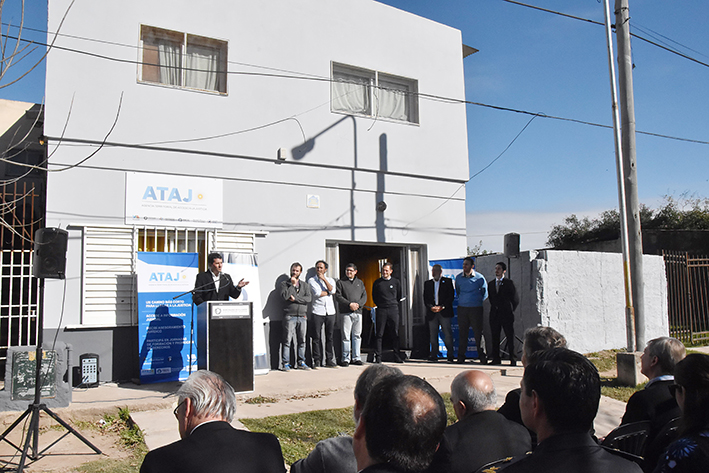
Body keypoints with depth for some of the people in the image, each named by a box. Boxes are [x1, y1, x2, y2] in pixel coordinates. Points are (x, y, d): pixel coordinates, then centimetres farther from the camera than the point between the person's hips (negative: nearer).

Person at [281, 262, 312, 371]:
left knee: (302, 341, 6)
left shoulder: (305, 285, 16)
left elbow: (309, 298, 0)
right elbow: (285, 296, -11)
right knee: (287, 340, -6)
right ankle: (286, 363, -1)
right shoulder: (285, 284, 7)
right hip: (290, 316, -3)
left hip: (302, 316, 3)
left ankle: (301, 362, 15)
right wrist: (293, 285, -6)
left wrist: (295, 298, -9)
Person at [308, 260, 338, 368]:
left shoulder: (330, 280, 16)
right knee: (316, 337, -3)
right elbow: (317, 293, -9)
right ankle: (317, 360, 3)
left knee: (330, 337, 4)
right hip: (317, 312, -3)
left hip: (330, 312, 3)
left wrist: (324, 279, -4)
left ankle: (329, 360, 11)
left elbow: (332, 290, -5)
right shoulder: (311, 280, 6)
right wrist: (329, 292, 1)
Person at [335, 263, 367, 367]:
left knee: (357, 335, 6)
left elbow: (364, 296, 12)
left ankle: (356, 357, 12)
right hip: (346, 312, -3)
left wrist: (358, 304, -7)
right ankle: (346, 358, 1)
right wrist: (350, 304, -13)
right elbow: (338, 296, -3)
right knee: (346, 336, -5)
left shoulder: (360, 282, 18)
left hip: (358, 312, 3)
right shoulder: (341, 282, 7)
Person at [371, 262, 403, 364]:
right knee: (379, 334, -2)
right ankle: (378, 357, 1)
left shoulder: (396, 282, 9)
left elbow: (399, 296, 16)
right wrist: (379, 305, 8)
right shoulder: (377, 282, 6)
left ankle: (397, 357, 8)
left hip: (393, 310, 1)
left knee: (395, 334, 3)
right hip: (381, 310, -1)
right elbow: (374, 296, 13)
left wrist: (394, 304, 11)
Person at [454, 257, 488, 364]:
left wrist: (478, 302, 8)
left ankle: (482, 356, 5)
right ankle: (461, 357, 9)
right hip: (462, 308, 2)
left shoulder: (479, 278, -2)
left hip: (476, 308, -2)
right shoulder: (458, 278, 6)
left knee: (478, 333, -3)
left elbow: (485, 294, 9)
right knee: (462, 333, 3)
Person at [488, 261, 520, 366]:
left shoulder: (509, 283, -1)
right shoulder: (491, 283, 12)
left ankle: (513, 360, 5)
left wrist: (511, 310, 2)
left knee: (510, 337, -2)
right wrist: (495, 307, 12)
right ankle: (496, 359, 13)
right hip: (494, 314, 4)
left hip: (506, 314, -4)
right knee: (495, 338, 6)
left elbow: (516, 299, 1)